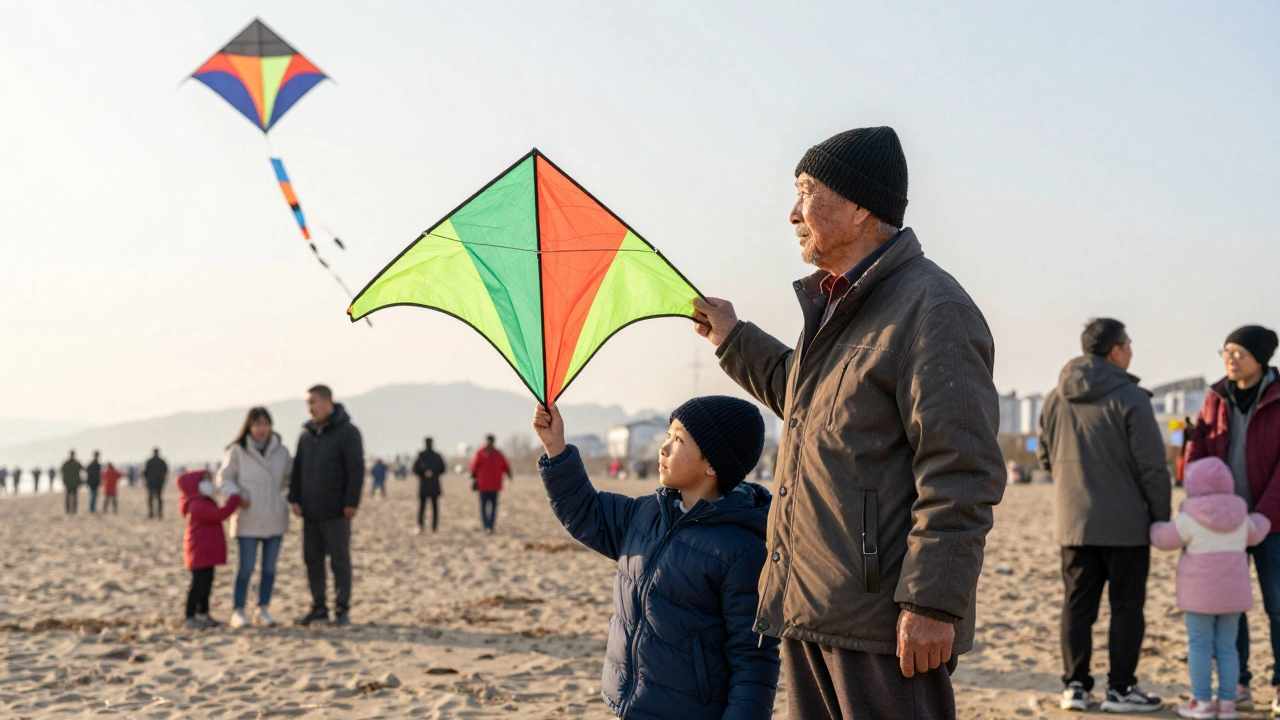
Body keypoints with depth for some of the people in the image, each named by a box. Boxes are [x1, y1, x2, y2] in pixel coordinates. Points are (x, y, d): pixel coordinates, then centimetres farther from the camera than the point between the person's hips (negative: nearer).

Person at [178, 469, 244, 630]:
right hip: (199, 552, -11)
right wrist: (236, 500, -27)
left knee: (207, 582, 17)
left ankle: (203, 615, 27)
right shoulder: (197, 505, -21)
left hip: (207, 552, 11)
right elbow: (219, 514, -31)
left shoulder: (205, 503, 15)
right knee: (198, 584, -8)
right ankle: (190, 618, -3)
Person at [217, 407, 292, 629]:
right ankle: (238, 611, 7)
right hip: (248, 519, -4)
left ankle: (263, 610, 19)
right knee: (246, 567, -4)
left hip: (275, 518, 4)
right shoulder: (237, 451, -6)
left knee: (270, 567, 8)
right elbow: (224, 479, -1)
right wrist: (237, 496, -17)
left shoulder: (281, 451, 4)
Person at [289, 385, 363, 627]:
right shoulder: (307, 435, 13)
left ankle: (342, 609, 5)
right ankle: (318, 609, 15)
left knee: (340, 561, 0)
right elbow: (297, 469, 16)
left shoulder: (347, 433, -6)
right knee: (313, 561, 8)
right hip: (310, 513, 6)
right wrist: (294, 499, 6)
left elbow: (356, 470, -10)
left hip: (335, 513, -6)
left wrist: (351, 503, -15)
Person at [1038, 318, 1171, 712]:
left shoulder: (1056, 399, 5)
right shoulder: (1129, 398, -13)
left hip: (1074, 522, 5)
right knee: (1126, 606, 5)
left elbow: (1046, 456, 15)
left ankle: (1075, 685, 10)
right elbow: (1152, 465, -13)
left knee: (1077, 605, 9)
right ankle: (1121, 688, 7)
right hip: (1124, 524, -5)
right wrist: (1161, 516, -4)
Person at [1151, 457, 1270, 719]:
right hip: (1233, 593, 5)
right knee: (1226, 646, 8)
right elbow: (1254, 534, 24)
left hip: (1200, 594, -5)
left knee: (1199, 646, 0)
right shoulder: (1240, 518, 6)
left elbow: (1165, 539, -1)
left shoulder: (1189, 520, -11)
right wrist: (1261, 520, 46)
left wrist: (1155, 527, 21)